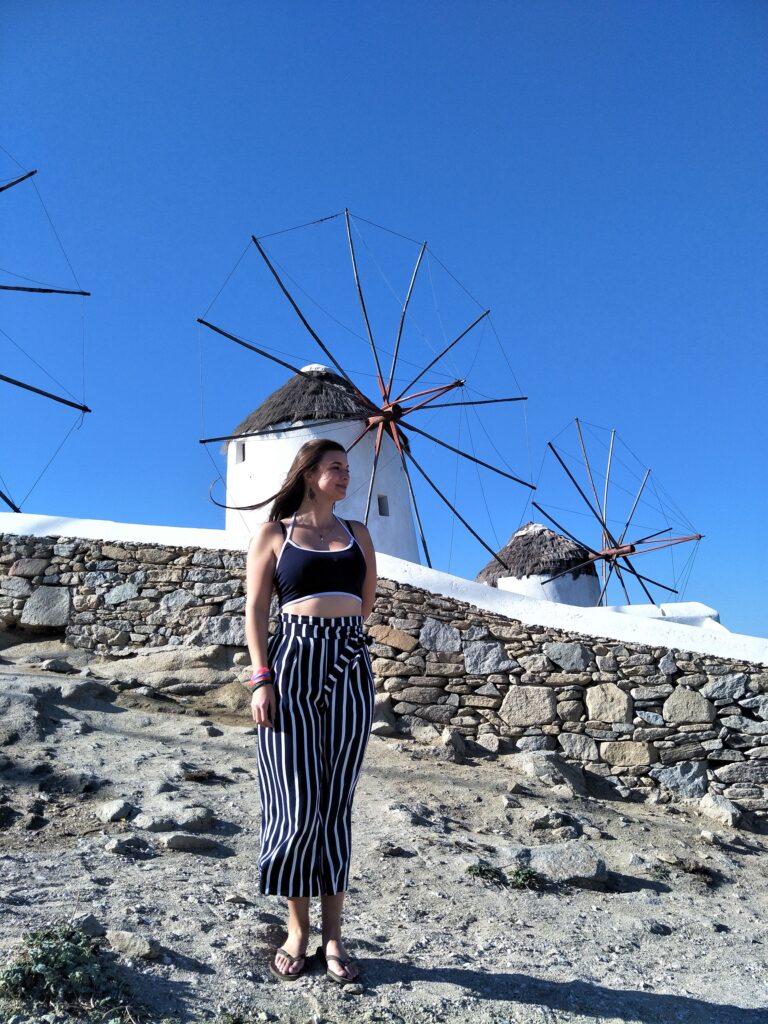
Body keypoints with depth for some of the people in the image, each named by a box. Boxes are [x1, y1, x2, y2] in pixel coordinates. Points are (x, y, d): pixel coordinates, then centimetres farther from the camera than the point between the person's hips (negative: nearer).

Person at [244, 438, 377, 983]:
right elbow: (256, 611, 0)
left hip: (350, 669, 3)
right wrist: (261, 679, -7)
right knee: (299, 806, -2)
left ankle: (333, 937, 18)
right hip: (293, 668, -3)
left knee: (336, 806, 7)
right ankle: (298, 929, 19)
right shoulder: (272, 534, 6)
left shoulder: (357, 534, 15)